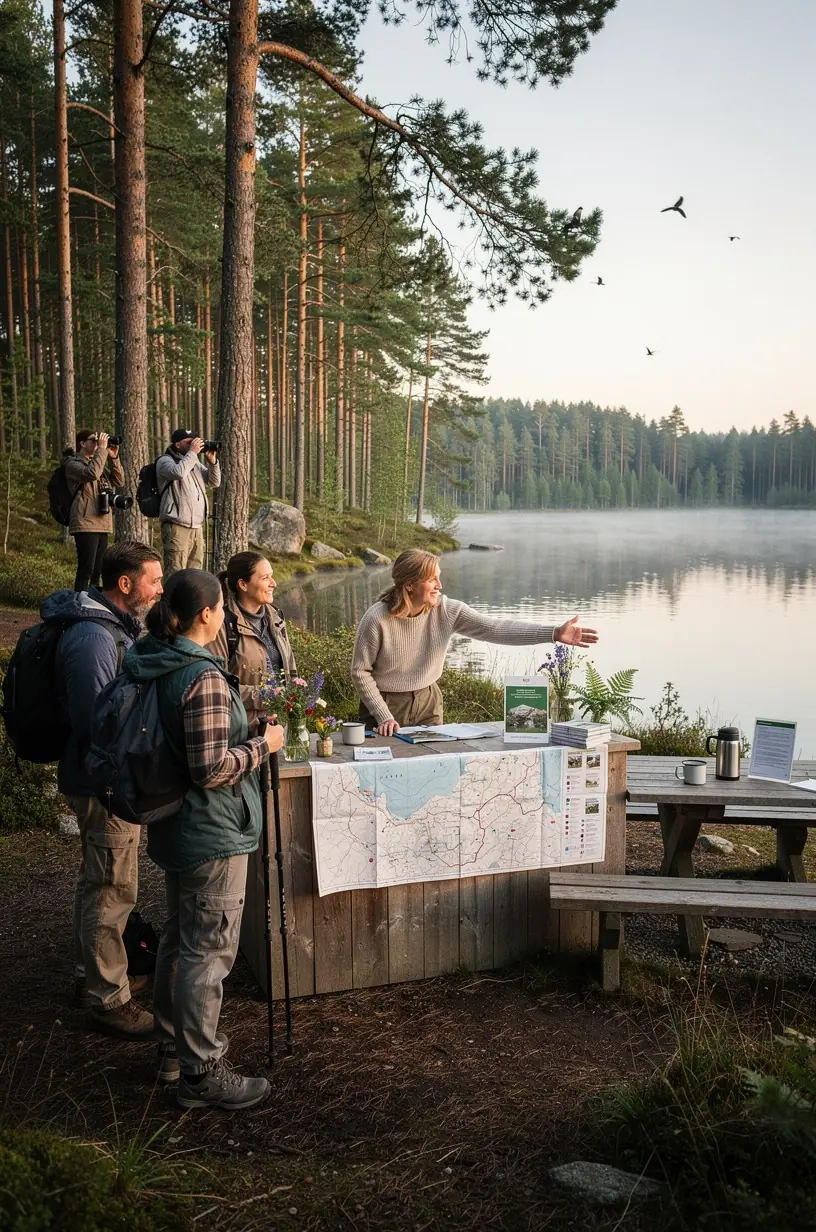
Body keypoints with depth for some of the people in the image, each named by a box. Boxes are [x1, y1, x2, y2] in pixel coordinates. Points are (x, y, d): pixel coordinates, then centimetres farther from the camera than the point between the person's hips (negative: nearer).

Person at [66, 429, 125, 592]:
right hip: (86, 525, -8)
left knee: (97, 571, 12)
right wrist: (102, 449, -16)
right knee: (86, 570, -13)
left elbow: (119, 481, 14)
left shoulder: (99, 462, 20)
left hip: (102, 525, 8)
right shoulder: (73, 464, -3)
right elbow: (92, 473, -23)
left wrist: (114, 458, 3)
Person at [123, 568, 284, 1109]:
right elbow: (212, 768, -26)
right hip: (213, 832, -10)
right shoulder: (204, 678, -24)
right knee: (209, 951, 1)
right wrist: (263, 745, -11)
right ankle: (202, 1072, 12)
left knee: (178, 938, 22)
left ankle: (174, 1046, 36)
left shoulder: (146, 665, 4)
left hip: (172, 826, 10)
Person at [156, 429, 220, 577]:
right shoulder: (165, 461, -2)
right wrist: (193, 452, -13)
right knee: (175, 575, -13)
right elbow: (178, 472, -24)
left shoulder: (194, 462, 20)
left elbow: (214, 482, 20)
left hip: (197, 527, 8)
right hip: (177, 527, -8)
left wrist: (212, 461, 5)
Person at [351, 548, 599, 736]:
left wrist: (554, 633, -28)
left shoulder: (446, 611, -12)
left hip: (427, 702, 4)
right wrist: (383, 716, -19)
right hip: (385, 703, -4)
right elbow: (360, 672, -13)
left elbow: (495, 629, -20)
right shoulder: (377, 619, -22)